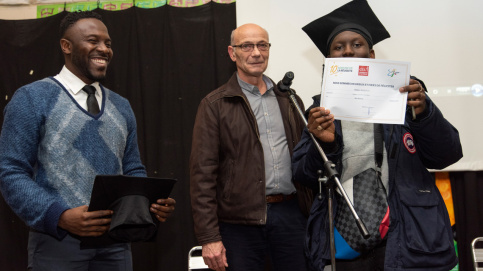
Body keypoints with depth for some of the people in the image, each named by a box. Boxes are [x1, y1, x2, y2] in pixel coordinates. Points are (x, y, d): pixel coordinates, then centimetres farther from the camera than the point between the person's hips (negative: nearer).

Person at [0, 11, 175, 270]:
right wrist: (61, 216, -23)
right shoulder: (32, 99, -4)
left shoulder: (121, 107, 12)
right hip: (58, 241, -5)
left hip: (116, 241, 5)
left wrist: (154, 201, -6)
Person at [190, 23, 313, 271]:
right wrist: (209, 237, -11)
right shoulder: (214, 105, 0)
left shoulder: (289, 100, 14)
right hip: (241, 221, -3)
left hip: (291, 215, 4)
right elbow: (203, 173, -5)